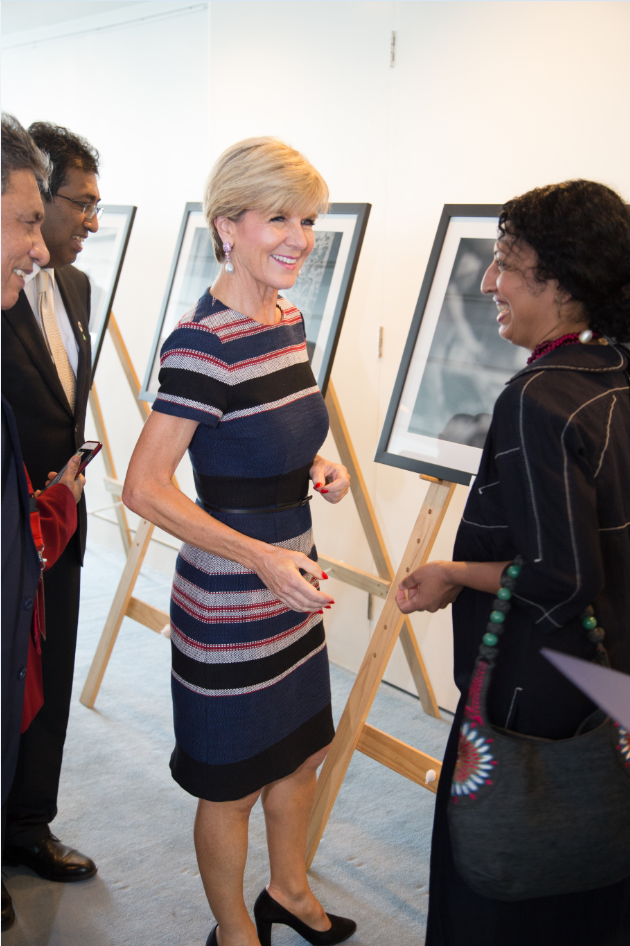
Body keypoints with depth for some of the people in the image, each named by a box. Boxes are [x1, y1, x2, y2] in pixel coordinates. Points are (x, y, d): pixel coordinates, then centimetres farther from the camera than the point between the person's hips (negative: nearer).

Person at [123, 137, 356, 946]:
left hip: (290, 588, 8)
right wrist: (262, 556, -28)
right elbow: (144, 489, -25)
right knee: (233, 781, 13)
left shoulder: (288, 318, 3)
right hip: (228, 605, -8)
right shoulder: (203, 342, -23)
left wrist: (315, 466, 0)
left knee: (301, 749, 25)